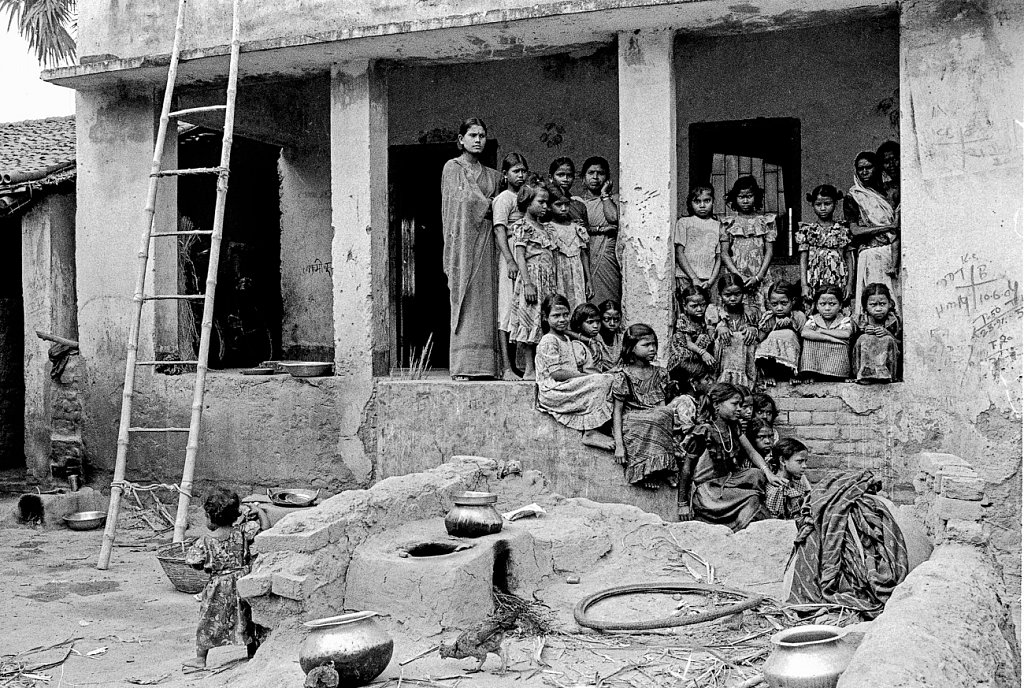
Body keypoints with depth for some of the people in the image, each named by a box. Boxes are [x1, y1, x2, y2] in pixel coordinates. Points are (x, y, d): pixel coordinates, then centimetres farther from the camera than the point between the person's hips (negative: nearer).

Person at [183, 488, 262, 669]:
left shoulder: (205, 541, -10)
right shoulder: (242, 532, -8)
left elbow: (194, 562, -3)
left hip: (217, 587, -2)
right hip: (241, 582, 2)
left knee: (208, 620, 8)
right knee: (245, 617, 17)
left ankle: (200, 658, 11)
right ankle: (252, 651, 28)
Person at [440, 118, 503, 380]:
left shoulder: (492, 175, 20)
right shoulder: (452, 167, 6)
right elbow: (462, 202, -5)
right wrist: (488, 208, -4)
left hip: (485, 240, 5)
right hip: (464, 239, -5)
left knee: (485, 301, -1)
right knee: (464, 301, -9)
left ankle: (483, 364, -2)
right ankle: (463, 366, -11)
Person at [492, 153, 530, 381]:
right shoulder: (503, 198, -1)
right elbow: (500, 231, -10)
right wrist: (510, 260, -20)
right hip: (509, 257, -7)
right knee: (506, 310, -9)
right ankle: (506, 368, -13)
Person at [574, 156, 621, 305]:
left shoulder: (612, 200, 12)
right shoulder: (575, 201, 16)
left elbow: (614, 218, -10)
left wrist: (604, 194, 2)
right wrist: (598, 229, -7)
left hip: (605, 258, -1)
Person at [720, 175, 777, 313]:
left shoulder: (765, 221, 9)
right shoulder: (729, 223, 9)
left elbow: (769, 251, 4)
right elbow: (724, 253, 3)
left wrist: (758, 276, -8)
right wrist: (738, 275, -10)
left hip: (760, 277, 0)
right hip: (735, 277, 0)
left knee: (760, 310, -9)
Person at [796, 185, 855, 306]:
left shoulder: (843, 230, 7)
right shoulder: (806, 230, 4)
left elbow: (849, 258, 8)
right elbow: (803, 259, 2)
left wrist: (850, 284, -1)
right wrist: (804, 285, -7)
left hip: (839, 282, 1)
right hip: (815, 283, -1)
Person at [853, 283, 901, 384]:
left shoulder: (894, 321, 0)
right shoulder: (861, 321, 0)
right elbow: (852, 344, 0)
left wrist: (888, 333, -20)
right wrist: (863, 332, -17)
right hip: (865, 360, 0)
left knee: (888, 340, -24)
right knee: (865, 339, -23)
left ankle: (885, 374, -28)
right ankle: (865, 373, -31)